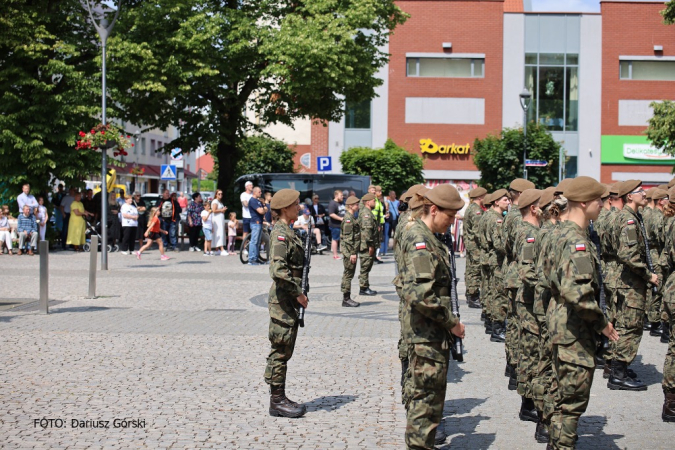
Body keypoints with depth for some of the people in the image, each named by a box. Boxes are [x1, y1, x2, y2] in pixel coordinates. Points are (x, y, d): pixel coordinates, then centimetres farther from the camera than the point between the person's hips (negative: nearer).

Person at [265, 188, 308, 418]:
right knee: (281, 350, -4)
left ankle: (279, 399, 20)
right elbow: (279, 270, -25)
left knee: (284, 350, 13)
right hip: (282, 298, -10)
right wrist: (297, 293, -19)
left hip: (288, 298, 10)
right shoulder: (280, 233, -16)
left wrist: (298, 293, 15)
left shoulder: (288, 231, 14)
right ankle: (277, 401, 3)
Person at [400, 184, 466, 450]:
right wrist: (452, 322, -17)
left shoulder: (427, 238, 14)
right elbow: (421, 295, -27)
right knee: (427, 397, -4)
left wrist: (449, 321, 13)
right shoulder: (420, 241, -18)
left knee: (420, 395, 17)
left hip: (430, 335, 10)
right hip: (429, 336, -10)